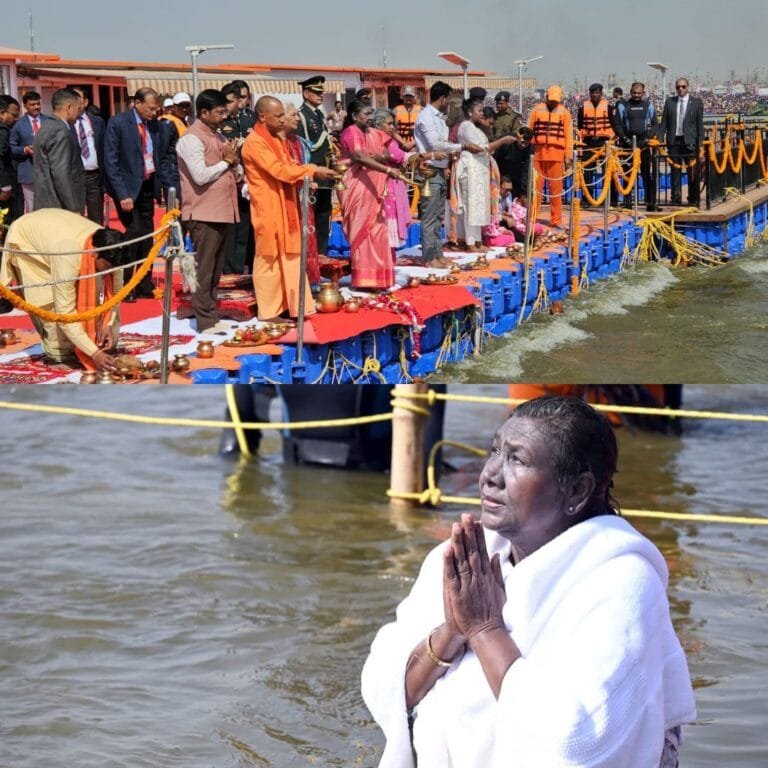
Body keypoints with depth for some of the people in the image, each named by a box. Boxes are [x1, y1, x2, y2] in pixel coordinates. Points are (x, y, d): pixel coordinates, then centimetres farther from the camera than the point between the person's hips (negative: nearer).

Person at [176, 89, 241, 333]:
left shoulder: (218, 137, 18)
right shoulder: (191, 139, -10)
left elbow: (235, 169, 22)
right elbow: (201, 176, -19)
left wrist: (234, 162, 0)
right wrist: (226, 161, -7)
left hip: (224, 211, 8)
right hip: (204, 214, -8)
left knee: (216, 269, 12)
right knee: (203, 269, -4)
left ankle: (212, 315, 18)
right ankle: (205, 321, -1)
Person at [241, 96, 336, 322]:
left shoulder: (276, 139, 14)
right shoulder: (255, 142, -17)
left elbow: (287, 168, 15)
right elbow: (279, 170, -24)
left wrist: (310, 173, -4)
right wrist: (313, 171, -20)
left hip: (285, 207, 9)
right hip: (268, 209, -9)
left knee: (289, 257, 10)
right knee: (269, 259, -2)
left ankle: (288, 305, 16)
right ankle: (269, 311, 5)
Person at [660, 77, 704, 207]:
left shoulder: (697, 102, 4)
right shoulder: (669, 101, 10)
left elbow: (700, 124, 2)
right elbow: (664, 123, 10)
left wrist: (700, 143, -4)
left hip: (690, 141, -2)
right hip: (673, 140, 2)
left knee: (693, 171, -2)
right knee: (675, 171, 4)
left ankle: (693, 199, 5)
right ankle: (676, 198, 8)